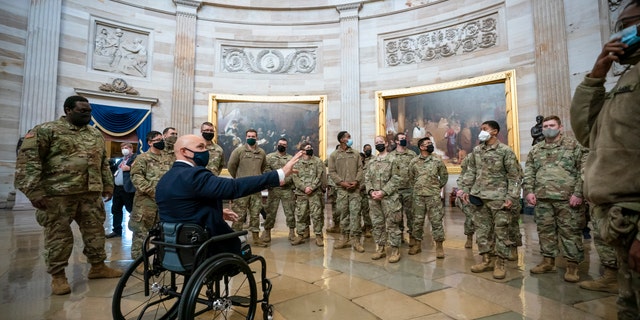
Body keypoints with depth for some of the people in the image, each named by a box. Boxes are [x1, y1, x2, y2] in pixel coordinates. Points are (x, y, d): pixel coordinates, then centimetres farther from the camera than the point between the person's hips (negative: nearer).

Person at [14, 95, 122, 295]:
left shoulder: (96, 134, 14)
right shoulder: (46, 130, -4)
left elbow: (104, 163, 19)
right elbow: (27, 160, -10)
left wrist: (108, 185, 16)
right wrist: (34, 191, -15)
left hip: (91, 194, 5)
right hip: (59, 194, -5)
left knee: (95, 231, 11)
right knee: (59, 235, 4)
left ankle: (98, 267, 25)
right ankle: (58, 276, 19)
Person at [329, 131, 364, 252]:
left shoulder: (356, 154, 12)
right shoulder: (334, 155, 5)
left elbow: (360, 169, 7)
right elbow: (332, 172, 0)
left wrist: (356, 181, -10)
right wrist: (342, 182, -12)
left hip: (355, 188, 1)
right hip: (341, 189, -1)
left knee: (355, 213, -3)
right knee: (343, 213, 6)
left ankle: (355, 239, 3)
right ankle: (344, 237, 18)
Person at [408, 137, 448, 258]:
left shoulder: (437, 160, 0)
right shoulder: (413, 162, 2)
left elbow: (444, 175, 10)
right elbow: (411, 178, 13)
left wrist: (438, 187, 11)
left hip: (433, 195, -1)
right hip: (418, 195, 1)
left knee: (436, 221, 1)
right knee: (417, 221, 8)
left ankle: (439, 246, 12)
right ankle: (417, 244, 20)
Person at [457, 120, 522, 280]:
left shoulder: (505, 151, -6)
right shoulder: (476, 150, 9)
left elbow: (514, 176, -6)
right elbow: (471, 172, 13)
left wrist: (511, 197, -12)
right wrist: (465, 189, 4)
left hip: (499, 198, -5)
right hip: (480, 197, 5)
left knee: (501, 230, 2)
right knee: (481, 229, 10)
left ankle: (499, 263, 14)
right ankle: (487, 260, 23)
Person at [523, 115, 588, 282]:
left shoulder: (574, 145, 3)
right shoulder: (535, 150, 14)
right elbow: (528, 173, 13)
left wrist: (578, 193, -13)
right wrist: (528, 191, 1)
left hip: (567, 198, -4)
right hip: (542, 198, 4)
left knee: (570, 231, 1)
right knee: (545, 231, 9)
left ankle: (572, 265, 11)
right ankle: (548, 261, 21)